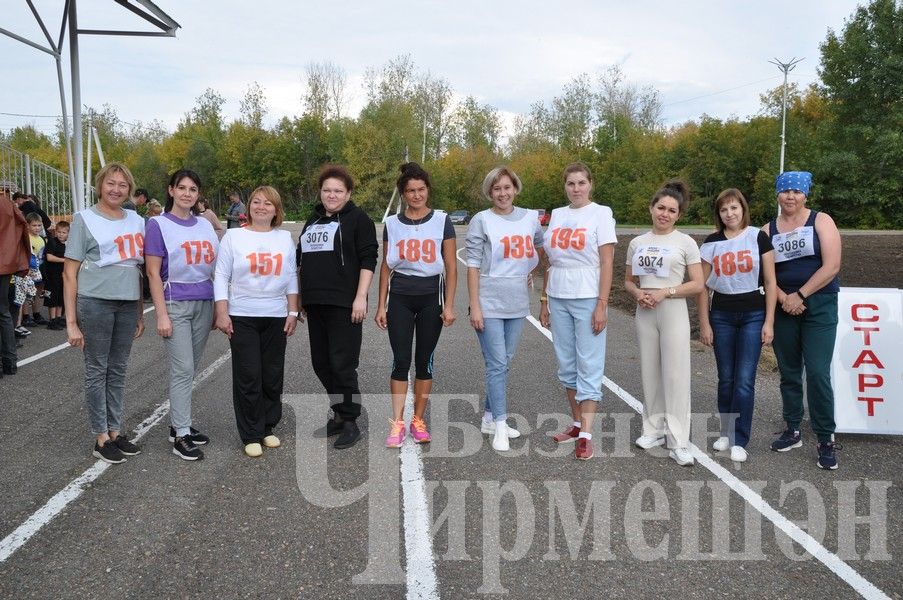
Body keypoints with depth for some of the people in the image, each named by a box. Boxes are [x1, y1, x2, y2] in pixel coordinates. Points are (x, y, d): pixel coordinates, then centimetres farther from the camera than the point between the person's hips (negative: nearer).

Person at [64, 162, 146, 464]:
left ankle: (115, 431, 22)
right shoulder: (84, 219, -1)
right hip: (95, 303, -4)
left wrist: (140, 313, 14)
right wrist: (71, 321, -9)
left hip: (128, 304, 4)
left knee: (118, 370, 12)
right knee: (97, 371, 4)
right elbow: (70, 273, -4)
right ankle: (101, 438, 13)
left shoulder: (136, 221, 11)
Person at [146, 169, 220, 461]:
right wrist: (162, 315, -12)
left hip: (204, 304, 5)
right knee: (182, 369, -7)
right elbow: (153, 273, -7)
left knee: (190, 368, 10)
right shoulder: (158, 224, -4)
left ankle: (178, 423, 23)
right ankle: (181, 435, 1)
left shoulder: (205, 225, 11)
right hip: (176, 304, -5)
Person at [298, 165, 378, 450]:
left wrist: (361, 297, -18)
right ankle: (339, 412, 26)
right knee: (321, 363, 11)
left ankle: (350, 423, 4)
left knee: (342, 364, -6)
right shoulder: (313, 220, 19)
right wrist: (300, 298, 20)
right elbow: (302, 258, 24)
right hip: (315, 304, 8)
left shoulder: (358, 219, -2)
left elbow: (368, 260, -10)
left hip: (344, 305, -7)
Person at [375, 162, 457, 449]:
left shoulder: (442, 221, 0)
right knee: (400, 361, -3)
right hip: (400, 298, 1)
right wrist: (381, 306, 5)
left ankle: (418, 421, 18)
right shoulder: (392, 224, 5)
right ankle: (397, 424, 3)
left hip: (431, 297, -1)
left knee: (424, 361, 6)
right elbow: (386, 267, 9)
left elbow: (451, 267, 0)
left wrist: (449, 305, -5)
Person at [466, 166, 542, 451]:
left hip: (517, 303, 5)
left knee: (503, 363, 12)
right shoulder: (482, 220, -4)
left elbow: (542, 249, 25)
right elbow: (473, 265, -7)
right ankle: (500, 426, 3)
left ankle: (489, 417, 25)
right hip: (490, 303, -4)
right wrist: (475, 306, -11)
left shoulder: (530, 218, 7)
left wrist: (529, 272, 11)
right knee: (497, 364, -5)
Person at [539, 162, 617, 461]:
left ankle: (586, 435, 0)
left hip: (588, 299, -5)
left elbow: (607, 263, -8)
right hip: (558, 299, 6)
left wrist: (601, 305, -14)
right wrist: (544, 300, 11)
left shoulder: (601, 213, -3)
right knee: (566, 364, 11)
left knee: (589, 366, -2)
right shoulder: (557, 215, 11)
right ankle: (577, 423, 24)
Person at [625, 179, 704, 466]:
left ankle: (679, 442, 1)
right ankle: (654, 429, 23)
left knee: (675, 375, -4)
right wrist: (638, 294, -8)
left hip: (673, 312, -4)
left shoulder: (685, 242, -2)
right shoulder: (637, 243, 8)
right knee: (650, 372, 10)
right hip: (644, 313, 4)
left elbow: (698, 285, -5)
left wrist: (664, 293, -16)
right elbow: (628, 281, 15)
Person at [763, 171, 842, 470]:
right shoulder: (768, 230, 8)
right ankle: (793, 431, 22)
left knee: (818, 373, -8)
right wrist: (783, 299, -13)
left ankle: (826, 440, 2)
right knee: (789, 372, 9)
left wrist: (800, 295, -12)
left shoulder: (821, 221, -1)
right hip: (784, 308, 4)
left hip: (819, 305, -3)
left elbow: (831, 266, -10)